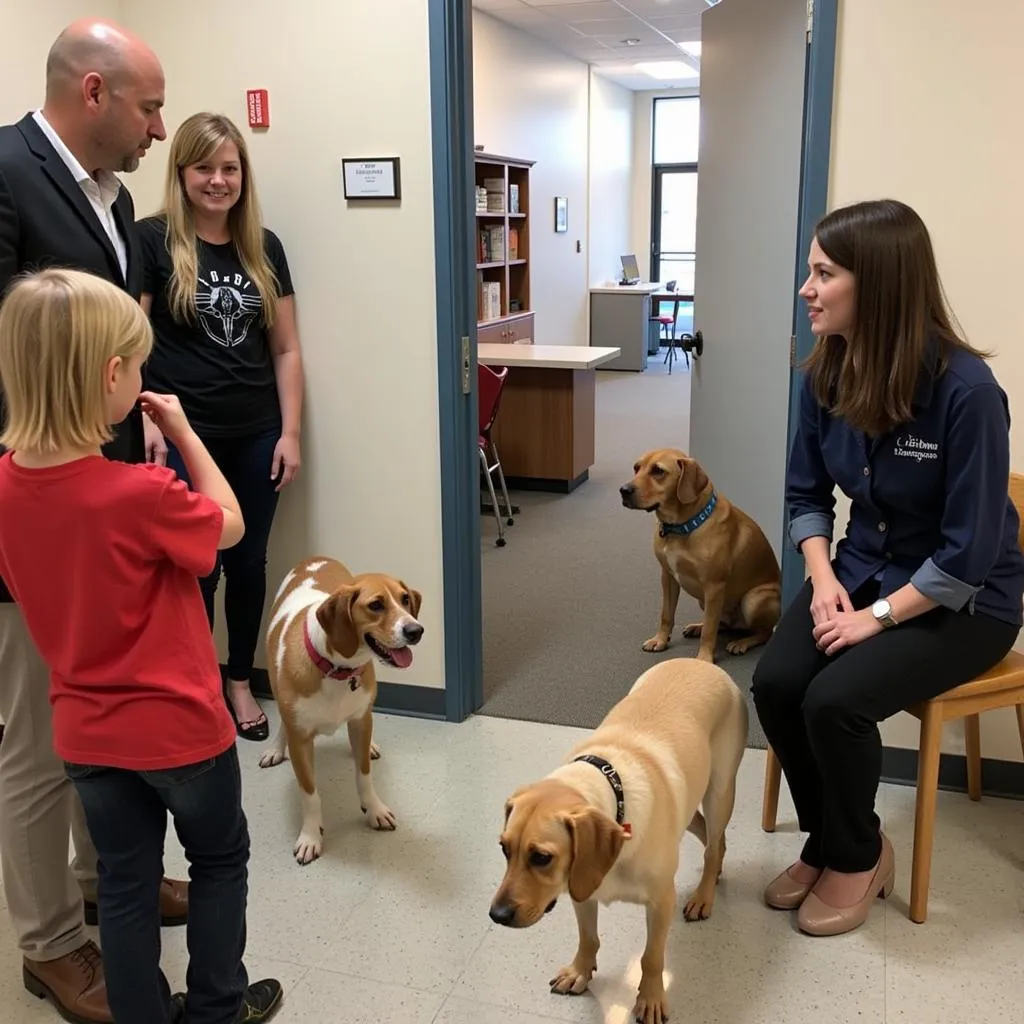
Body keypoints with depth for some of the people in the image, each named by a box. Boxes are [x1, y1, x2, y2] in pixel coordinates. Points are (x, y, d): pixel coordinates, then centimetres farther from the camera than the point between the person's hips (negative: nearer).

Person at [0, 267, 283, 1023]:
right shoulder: (140, 493, -28)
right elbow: (230, 524, -10)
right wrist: (183, 430, -5)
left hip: (87, 732, 5)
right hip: (178, 726, -5)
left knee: (125, 882, 19)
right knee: (221, 860, 20)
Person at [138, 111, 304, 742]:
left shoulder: (264, 247, 7)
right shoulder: (152, 240, -4)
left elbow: (286, 349, 9)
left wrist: (291, 432, 3)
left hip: (256, 436, 4)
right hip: (184, 436, -3)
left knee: (248, 563, 12)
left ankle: (240, 682, 31)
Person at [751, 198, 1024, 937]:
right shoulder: (828, 375, -6)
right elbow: (807, 494, 5)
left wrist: (878, 618, -21)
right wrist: (824, 579, -10)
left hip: (964, 600, -5)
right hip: (864, 570, 6)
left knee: (834, 700, -25)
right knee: (775, 683, -17)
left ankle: (856, 856, 6)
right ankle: (829, 840, 9)